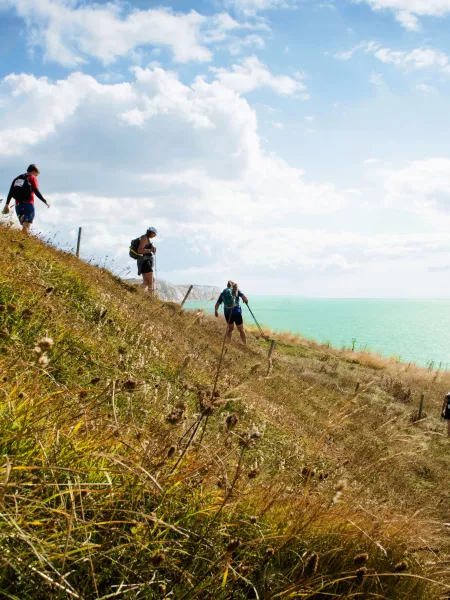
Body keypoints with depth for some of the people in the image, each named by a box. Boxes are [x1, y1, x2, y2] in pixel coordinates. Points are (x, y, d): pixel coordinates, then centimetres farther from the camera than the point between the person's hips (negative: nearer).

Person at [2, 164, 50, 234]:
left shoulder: (17, 179, 19)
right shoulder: (32, 178, 3)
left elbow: (11, 192, 13)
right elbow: (36, 191, -8)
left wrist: (7, 204, 12)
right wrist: (45, 201, -2)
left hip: (18, 204, 6)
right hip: (28, 204, -6)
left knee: (24, 226, 14)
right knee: (26, 226, -15)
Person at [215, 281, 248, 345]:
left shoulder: (223, 293, 9)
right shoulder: (236, 290, 3)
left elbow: (217, 304, 9)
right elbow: (244, 298, -11)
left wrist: (216, 311, 25)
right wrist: (246, 301, 11)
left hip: (227, 313, 3)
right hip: (237, 312, -3)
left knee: (230, 328, 25)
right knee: (241, 329, 9)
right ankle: (245, 345, 7)